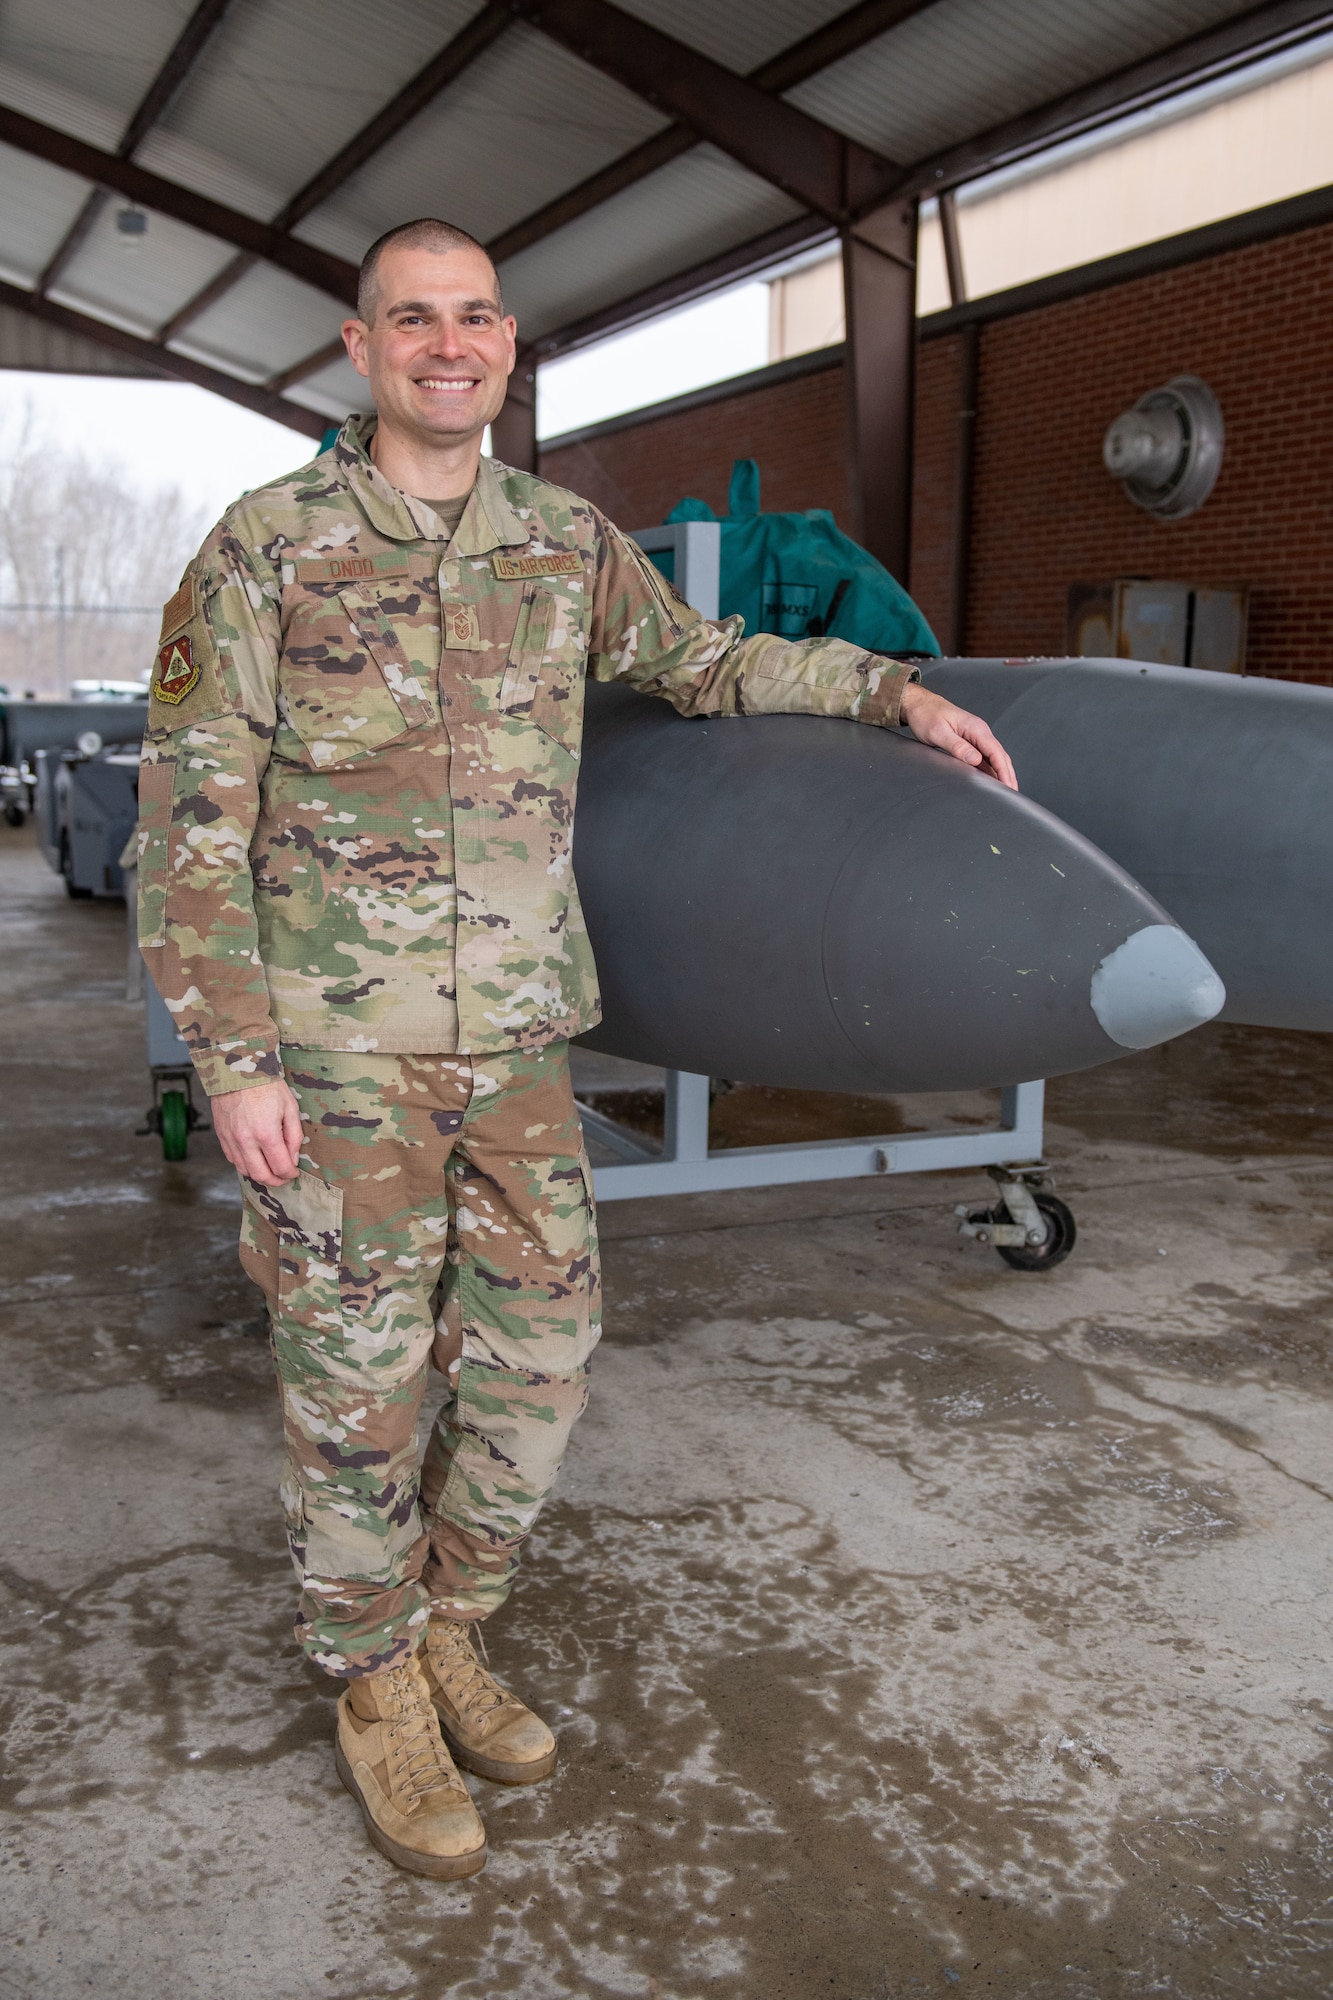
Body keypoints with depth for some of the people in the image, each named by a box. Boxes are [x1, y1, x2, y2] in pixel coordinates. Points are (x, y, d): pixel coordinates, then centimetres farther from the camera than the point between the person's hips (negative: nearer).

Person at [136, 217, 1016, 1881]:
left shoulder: (565, 545, 8)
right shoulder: (265, 546, -6)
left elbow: (703, 663, 24)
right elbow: (189, 813, -7)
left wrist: (897, 691, 15)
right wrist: (231, 1062, -13)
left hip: (514, 1041, 5)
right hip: (335, 1050, -4)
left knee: (535, 1353, 7)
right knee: (360, 1383, 4)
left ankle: (444, 1633, 31)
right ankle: (378, 1695, 27)